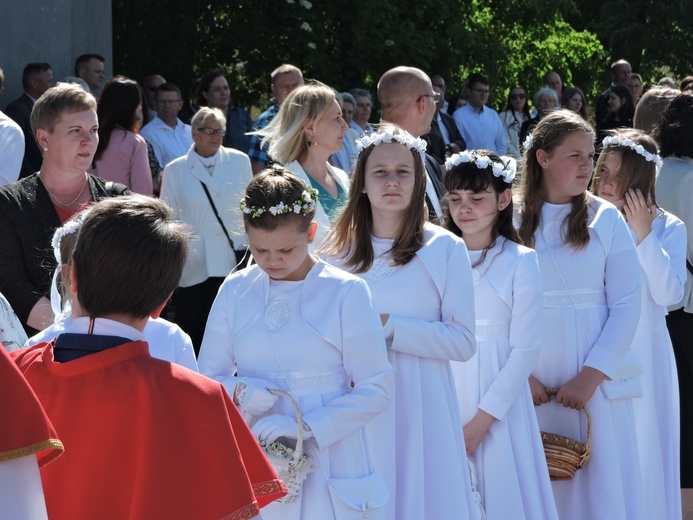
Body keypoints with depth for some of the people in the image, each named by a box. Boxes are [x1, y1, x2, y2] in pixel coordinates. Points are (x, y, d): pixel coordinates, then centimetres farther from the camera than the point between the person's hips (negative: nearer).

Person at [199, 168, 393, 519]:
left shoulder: (346, 292, -6)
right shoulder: (235, 291, 3)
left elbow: (375, 390, -8)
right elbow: (209, 379, 7)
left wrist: (305, 426, -18)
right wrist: (239, 391, -15)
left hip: (328, 466, -2)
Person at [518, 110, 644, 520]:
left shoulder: (606, 219, 1)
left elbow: (627, 304, -3)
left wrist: (592, 375, -10)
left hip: (594, 382, 0)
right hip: (532, 384, 0)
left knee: (599, 484, 2)